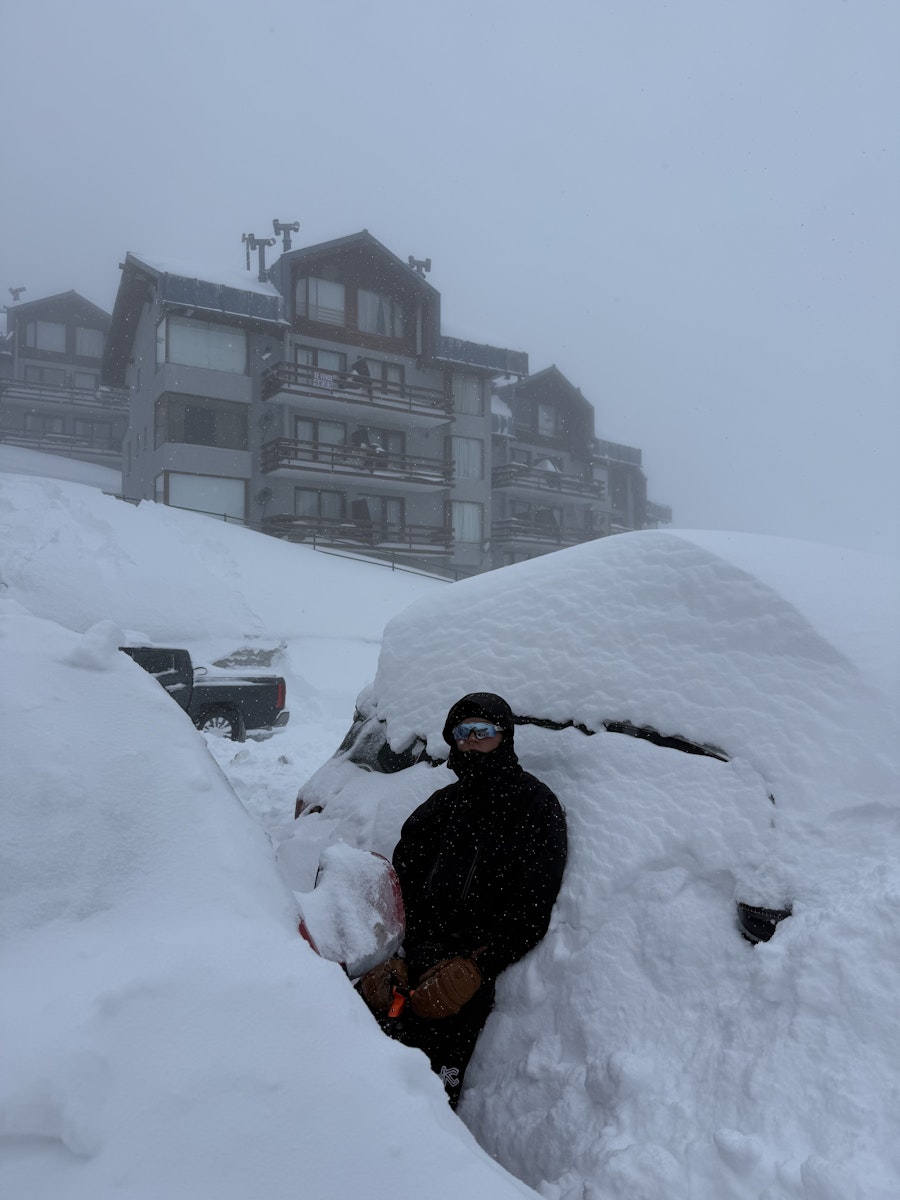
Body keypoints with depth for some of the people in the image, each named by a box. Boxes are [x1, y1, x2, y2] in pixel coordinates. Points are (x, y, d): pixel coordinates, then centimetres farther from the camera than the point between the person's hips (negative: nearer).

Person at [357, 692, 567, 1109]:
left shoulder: (536, 806, 3)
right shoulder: (441, 805, 18)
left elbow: (530, 913, -4)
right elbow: (398, 886, 13)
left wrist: (472, 969, -14)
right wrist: (392, 960, -2)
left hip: (475, 969, -5)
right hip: (415, 953, 5)